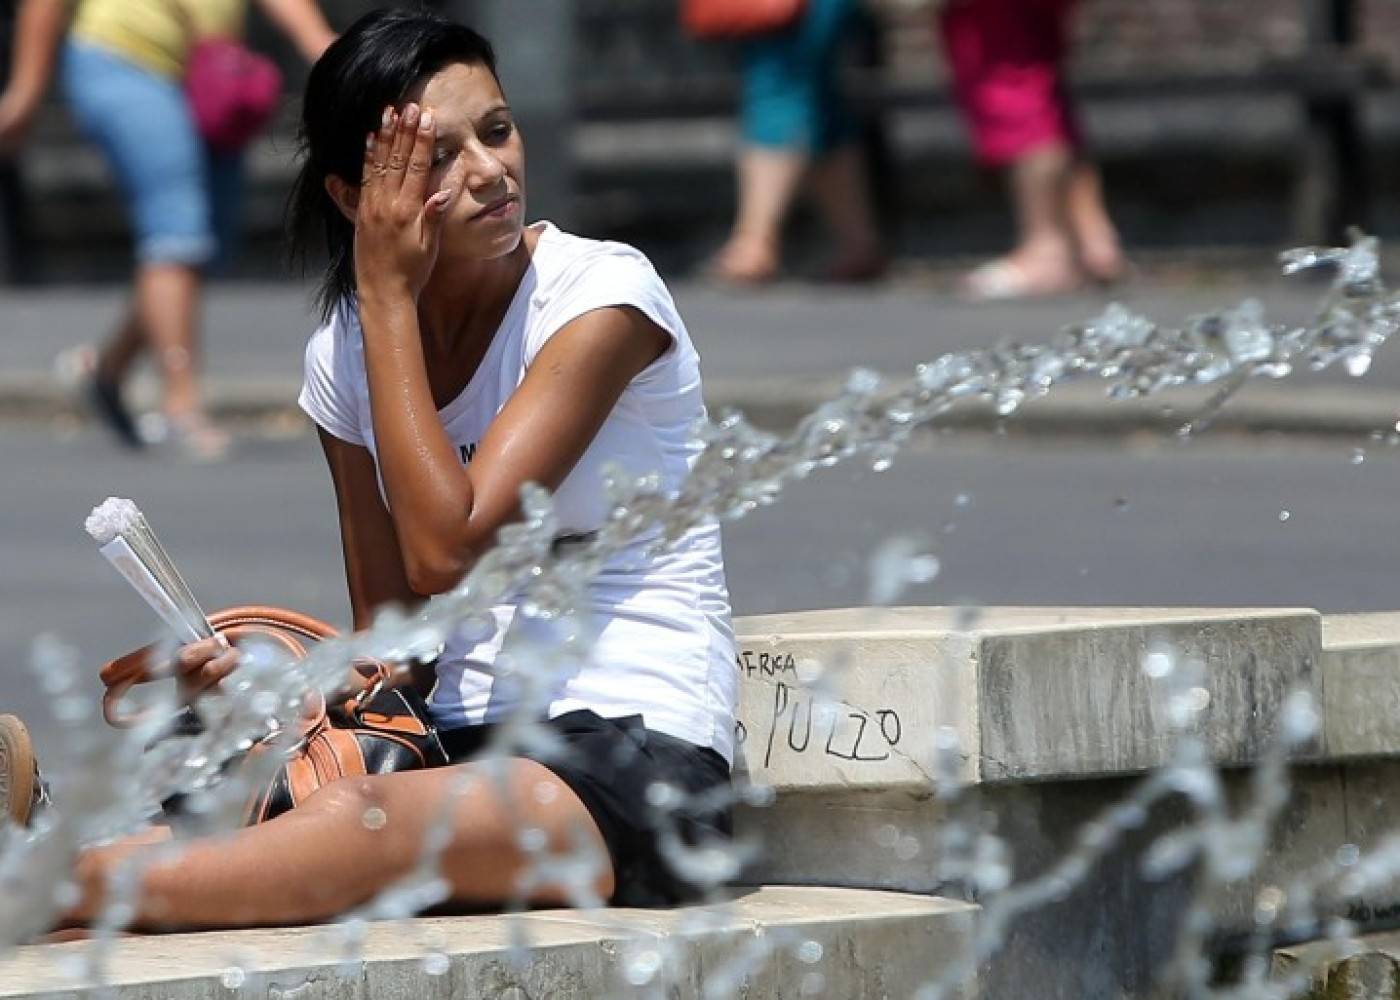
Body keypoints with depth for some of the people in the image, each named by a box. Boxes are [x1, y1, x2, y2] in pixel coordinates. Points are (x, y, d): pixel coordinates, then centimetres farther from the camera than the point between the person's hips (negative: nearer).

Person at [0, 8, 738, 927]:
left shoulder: (603, 293, -8)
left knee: (378, 817, -38)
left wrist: (387, 297, -12)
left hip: (640, 759, -7)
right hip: (461, 748, 7)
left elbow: (444, 549, -18)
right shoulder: (348, 352, 9)